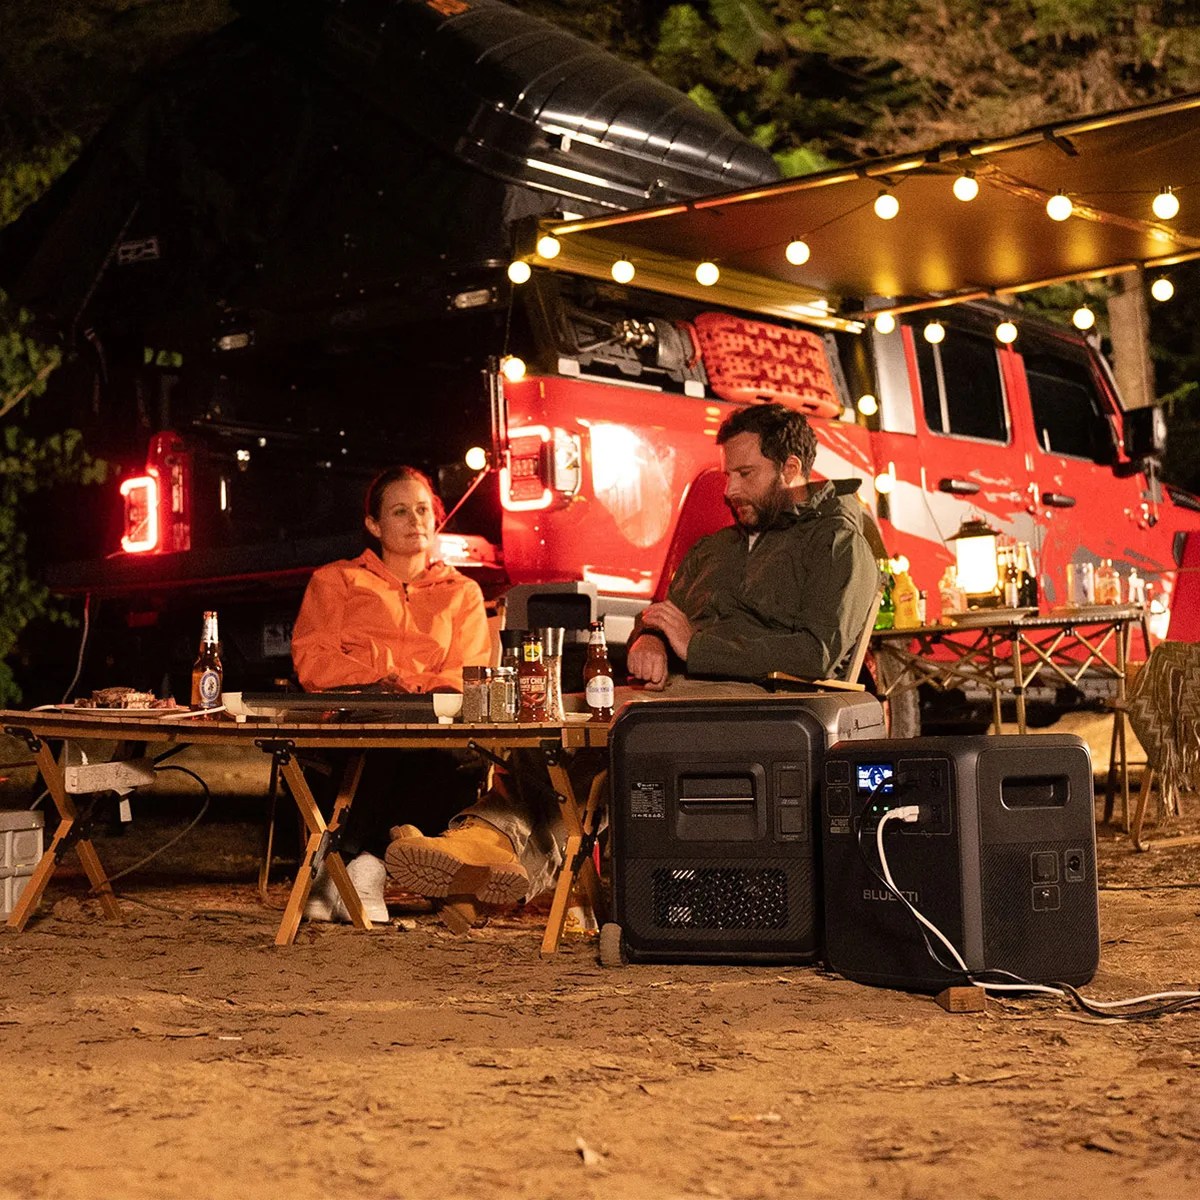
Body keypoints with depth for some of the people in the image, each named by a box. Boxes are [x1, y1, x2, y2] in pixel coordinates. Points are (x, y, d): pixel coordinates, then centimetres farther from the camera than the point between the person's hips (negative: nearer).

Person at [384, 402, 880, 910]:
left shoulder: (838, 543, 8)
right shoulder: (714, 548, 32)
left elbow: (816, 653, -7)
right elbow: (662, 617, 29)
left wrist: (695, 644, -9)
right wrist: (649, 640, 2)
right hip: (671, 688, 7)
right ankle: (498, 832, -46)